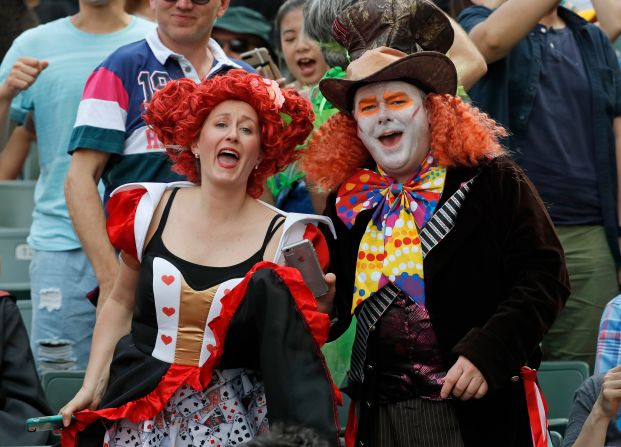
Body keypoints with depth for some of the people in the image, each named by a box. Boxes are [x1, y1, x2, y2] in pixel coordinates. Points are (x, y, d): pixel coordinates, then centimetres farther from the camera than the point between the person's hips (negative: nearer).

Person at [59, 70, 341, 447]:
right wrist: (91, 387, 10)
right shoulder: (152, 210, 4)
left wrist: (316, 309, -17)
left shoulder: (283, 237, -2)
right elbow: (121, 304, 16)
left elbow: (295, 344, 4)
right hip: (141, 413, 1)